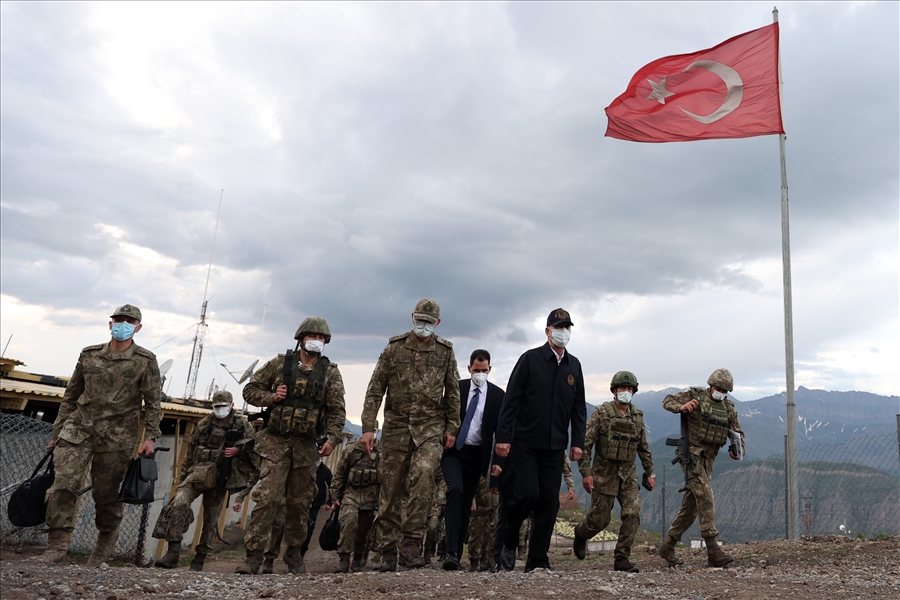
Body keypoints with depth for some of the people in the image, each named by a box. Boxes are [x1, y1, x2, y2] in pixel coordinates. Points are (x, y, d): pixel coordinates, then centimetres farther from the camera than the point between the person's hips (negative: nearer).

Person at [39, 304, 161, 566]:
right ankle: (57, 544, -2)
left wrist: (150, 437, -8)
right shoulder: (89, 355, 10)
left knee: (106, 493, 4)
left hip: (116, 437, -2)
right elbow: (71, 396, 15)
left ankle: (106, 541, 25)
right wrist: (57, 432, 13)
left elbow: (153, 402, 0)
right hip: (78, 429, 3)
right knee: (63, 485, -11)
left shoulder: (146, 361, 1)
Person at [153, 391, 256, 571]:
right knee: (179, 503, -23)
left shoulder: (243, 426, 3)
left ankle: (199, 560, 20)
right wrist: (182, 477, 12)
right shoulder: (204, 424, 7)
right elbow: (190, 451, 13)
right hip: (198, 473, 1)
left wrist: (238, 450, -14)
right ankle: (173, 552, -18)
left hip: (220, 479, 0)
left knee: (211, 520, 5)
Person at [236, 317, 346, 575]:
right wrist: (272, 397, -9)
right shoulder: (280, 363, 3)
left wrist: (333, 439, -12)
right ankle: (254, 555, -4)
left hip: (306, 446, 2)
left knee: (300, 502, 9)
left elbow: (337, 410, 1)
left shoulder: (331, 373, 5)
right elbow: (250, 390, 9)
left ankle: (294, 552, 25)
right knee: (268, 497, -11)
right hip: (275, 442, -1)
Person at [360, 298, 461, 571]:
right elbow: (375, 389, 1)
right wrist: (368, 427, -5)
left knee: (424, 475, -24)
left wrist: (452, 428, 6)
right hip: (396, 425, 1)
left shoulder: (445, 351, 6)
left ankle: (411, 543, -15)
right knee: (390, 488, 2)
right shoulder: (394, 347, 3)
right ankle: (387, 551, 15)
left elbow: (453, 392, 11)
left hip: (430, 426, 0)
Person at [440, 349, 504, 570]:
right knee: (455, 490, -24)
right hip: (453, 450, -1)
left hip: (476, 454, 2)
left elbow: (500, 429, 3)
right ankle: (451, 552, -24)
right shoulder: (456, 388, 2)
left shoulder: (497, 395, 2)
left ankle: (456, 554, 17)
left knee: (465, 505, 6)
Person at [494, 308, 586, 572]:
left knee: (549, 503, 3)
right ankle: (508, 541, 16)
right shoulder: (530, 359, -3)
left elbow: (579, 407, 14)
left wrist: (577, 442, 5)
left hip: (555, 446, 4)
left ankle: (537, 561, 12)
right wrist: (503, 437, -12)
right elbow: (511, 400, -6)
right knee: (527, 494, -12)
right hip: (526, 442, -4)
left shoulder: (574, 365, 11)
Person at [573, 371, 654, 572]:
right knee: (600, 519, 3)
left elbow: (643, 448, 17)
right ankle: (581, 534, 35)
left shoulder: (637, 416, 7)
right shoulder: (602, 412, -8)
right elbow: (585, 443, -11)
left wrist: (650, 473, 15)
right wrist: (586, 473, -15)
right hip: (604, 473, -4)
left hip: (628, 474, 4)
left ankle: (622, 559, 2)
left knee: (633, 514, -9)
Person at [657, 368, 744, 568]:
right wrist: (681, 407, -20)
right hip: (692, 454, -6)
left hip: (708, 459, 6)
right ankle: (713, 550, -17)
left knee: (691, 506, 8)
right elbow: (668, 400, 2)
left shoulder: (729, 407, 12)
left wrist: (738, 450, -3)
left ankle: (668, 545, 19)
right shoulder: (695, 396, -2)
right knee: (705, 498, -17)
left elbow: (737, 433, 18)